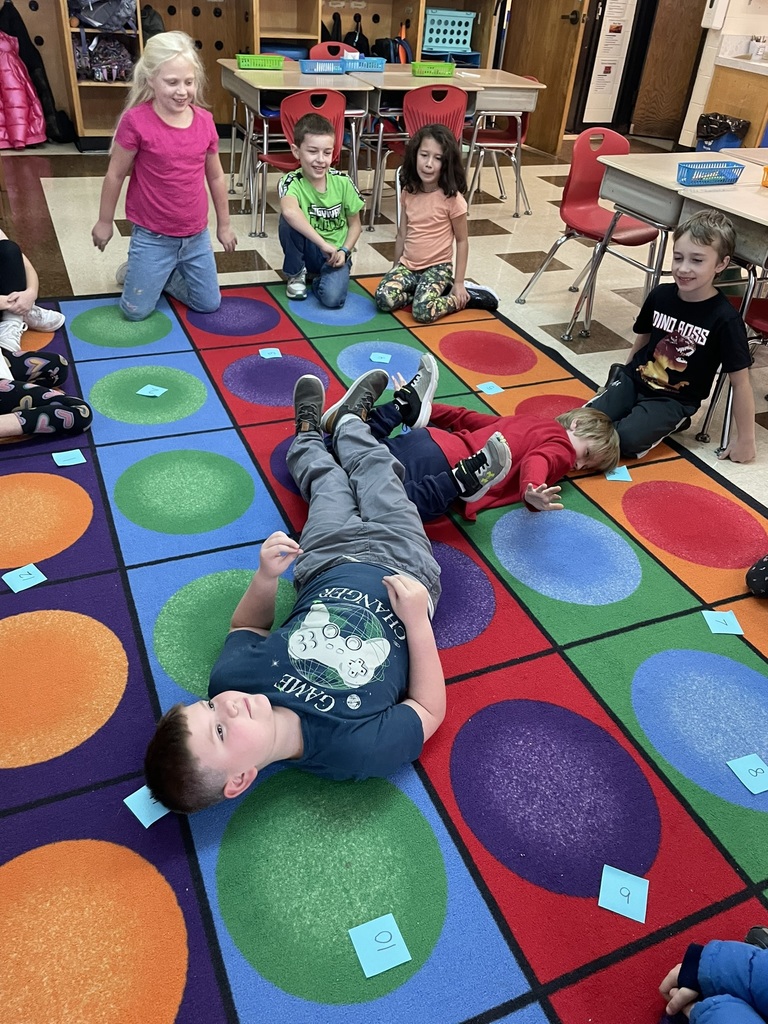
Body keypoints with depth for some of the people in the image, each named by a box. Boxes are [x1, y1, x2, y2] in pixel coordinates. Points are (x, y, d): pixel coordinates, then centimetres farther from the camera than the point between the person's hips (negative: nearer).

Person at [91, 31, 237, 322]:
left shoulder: (204, 121, -4)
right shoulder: (136, 121, -16)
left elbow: (215, 177, 8)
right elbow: (115, 174, -6)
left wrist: (224, 225, 14)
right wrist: (105, 221, 2)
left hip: (196, 236, 4)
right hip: (152, 237, -4)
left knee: (209, 304, 12)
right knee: (136, 311, 0)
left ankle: (163, 275, 35)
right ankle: (135, 272, 32)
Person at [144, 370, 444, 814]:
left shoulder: (231, 677, -31)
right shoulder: (360, 751, -42)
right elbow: (431, 711, -24)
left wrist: (266, 576, -25)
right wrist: (418, 619, -34)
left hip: (328, 563, 2)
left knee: (328, 479, 28)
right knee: (376, 473, 20)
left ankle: (309, 432, 65)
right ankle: (351, 420, 56)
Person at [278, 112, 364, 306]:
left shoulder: (342, 182, -9)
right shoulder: (291, 182, -17)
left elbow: (355, 223, 4)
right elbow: (289, 211, -40)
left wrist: (344, 251, -13)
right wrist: (323, 244, -44)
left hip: (335, 254, 0)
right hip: (307, 252, 0)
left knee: (332, 298, -30)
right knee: (289, 220, -30)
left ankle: (319, 278, 8)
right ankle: (296, 273, -5)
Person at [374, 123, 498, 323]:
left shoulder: (452, 198, -13)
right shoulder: (408, 192, 1)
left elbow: (462, 241, -7)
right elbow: (402, 235, 9)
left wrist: (459, 283, -8)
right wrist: (395, 270, 13)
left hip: (437, 267, -5)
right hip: (407, 265, 5)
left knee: (423, 312, -28)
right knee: (384, 299, -20)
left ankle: (464, 296, -1)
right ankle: (435, 291, 0)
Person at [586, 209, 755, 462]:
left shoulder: (725, 319, -18)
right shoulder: (661, 295, -5)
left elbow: (740, 383, -12)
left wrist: (745, 439, -8)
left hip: (674, 400, -4)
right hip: (635, 379, 4)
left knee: (627, 440, -27)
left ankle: (670, 422, 3)